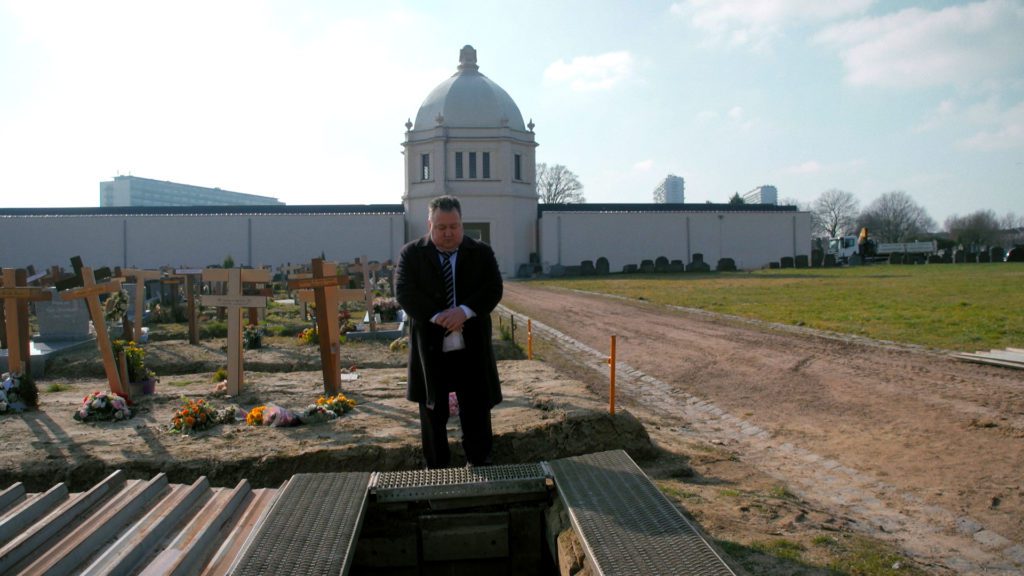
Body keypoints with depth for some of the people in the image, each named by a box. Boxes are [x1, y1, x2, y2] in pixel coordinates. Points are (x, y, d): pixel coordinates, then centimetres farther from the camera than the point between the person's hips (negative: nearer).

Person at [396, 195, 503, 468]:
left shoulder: (482, 253, 4)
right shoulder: (411, 253, 1)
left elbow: (493, 289, -5)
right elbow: (405, 292, -9)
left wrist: (464, 311, -21)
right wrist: (438, 316, -21)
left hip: (472, 347, 1)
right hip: (430, 348, 0)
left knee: (476, 412, 8)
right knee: (433, 414, 10)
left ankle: (479, 467, 24)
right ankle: (437, 472, 25)